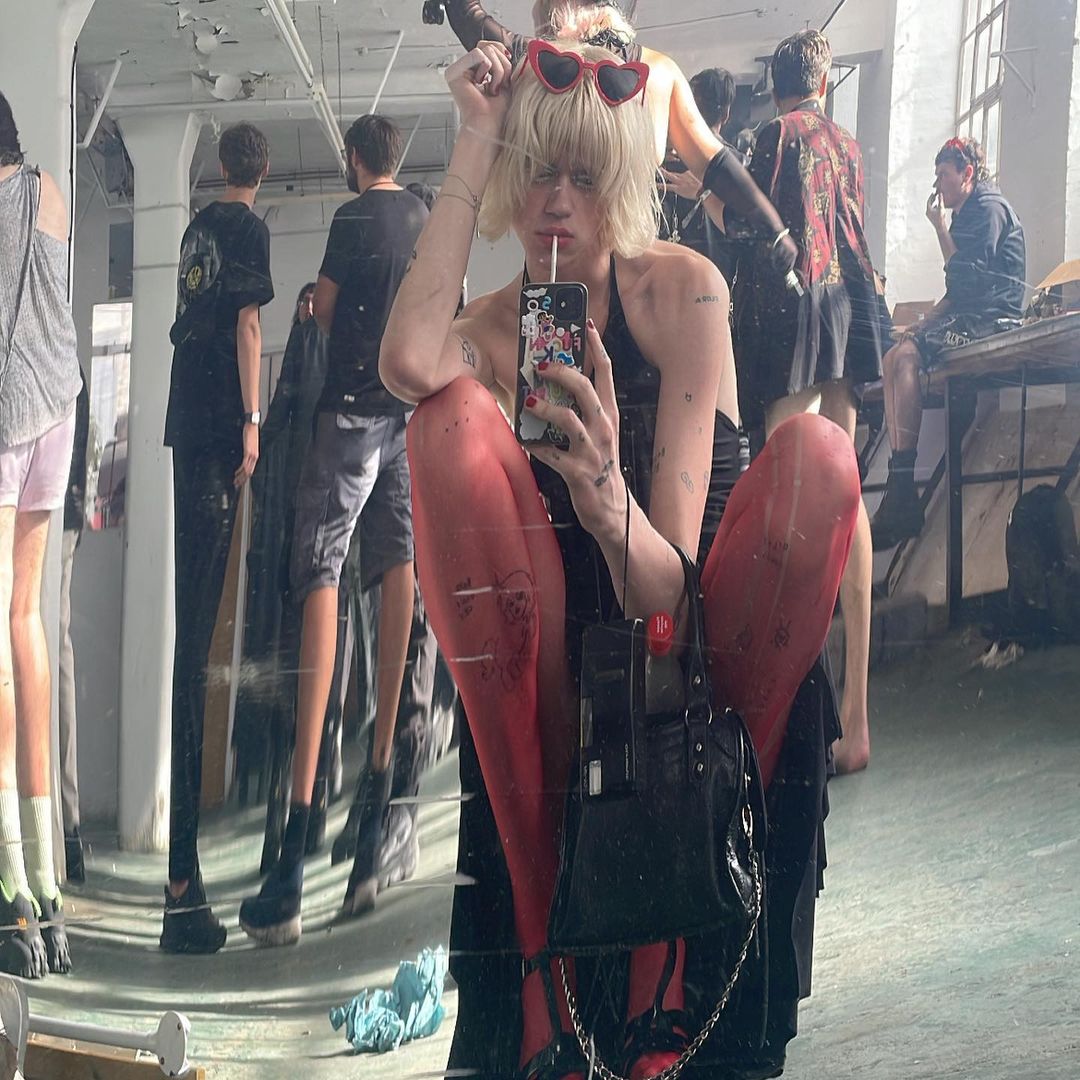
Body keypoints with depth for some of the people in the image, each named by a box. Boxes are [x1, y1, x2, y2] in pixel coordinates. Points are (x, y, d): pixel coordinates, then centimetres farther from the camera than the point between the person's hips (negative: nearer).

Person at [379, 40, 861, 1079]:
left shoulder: (681, 288, -5)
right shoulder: (492, 330, 3)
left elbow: (670, 583, -15)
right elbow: (406, 361, -26)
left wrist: (611, 507, -40)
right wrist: (475, 139, -15)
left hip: (697, 658, -1)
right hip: (554, 683, 2)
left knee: (817, 454, -28)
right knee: (453, 420, -22)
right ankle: (542, 929, -25)